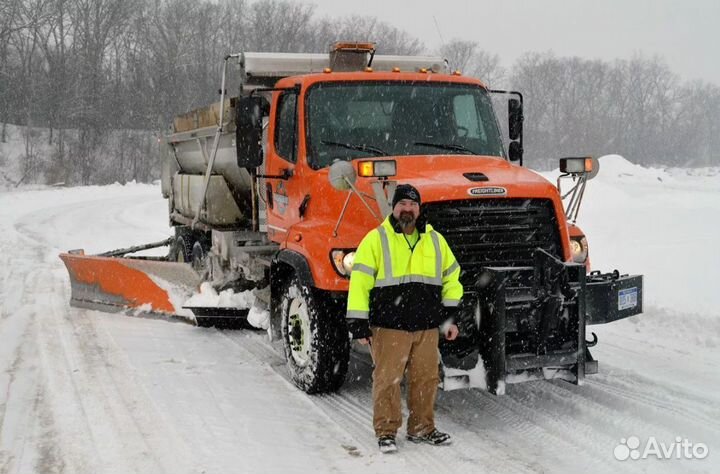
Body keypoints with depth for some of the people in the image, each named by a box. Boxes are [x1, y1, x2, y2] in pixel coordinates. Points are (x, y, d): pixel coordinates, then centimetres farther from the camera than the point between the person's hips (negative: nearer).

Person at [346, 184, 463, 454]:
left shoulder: (435, 240, 12)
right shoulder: (376, 239, -2)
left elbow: (451, 278, 20)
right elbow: (359, 282, -5)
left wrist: (449, 317, 14)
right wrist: (359, 323, -9)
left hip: (426, 327, 4)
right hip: (388, 327, -4)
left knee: (426, 379, 10)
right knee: (388, 380, 0)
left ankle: (422, 428, 25)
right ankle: (386, 431, 13)